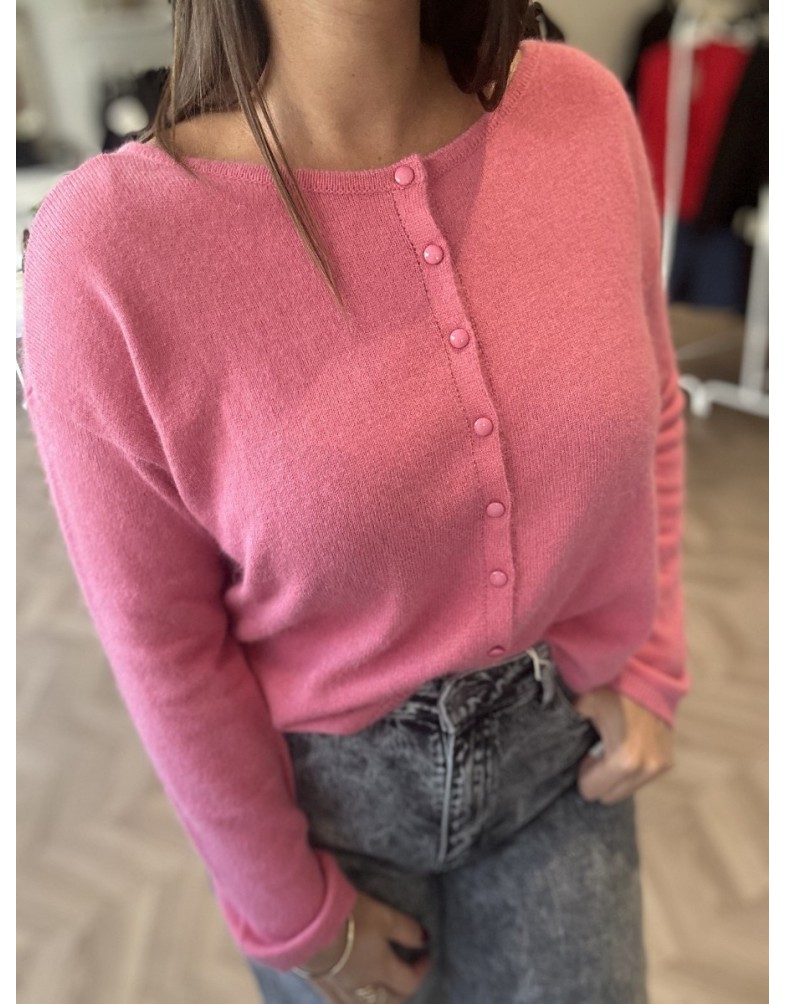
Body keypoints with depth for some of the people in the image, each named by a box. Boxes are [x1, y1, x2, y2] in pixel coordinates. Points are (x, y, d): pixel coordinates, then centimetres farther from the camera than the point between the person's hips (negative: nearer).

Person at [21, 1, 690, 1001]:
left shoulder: (584, 108, -12)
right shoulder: (108, 243, -24)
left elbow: (650, 409, 2)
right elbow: (162, 643, -15)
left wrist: (650, 669, 2)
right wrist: (293, 911, -3)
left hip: (558, 736, 3)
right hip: (324, 778, -2)